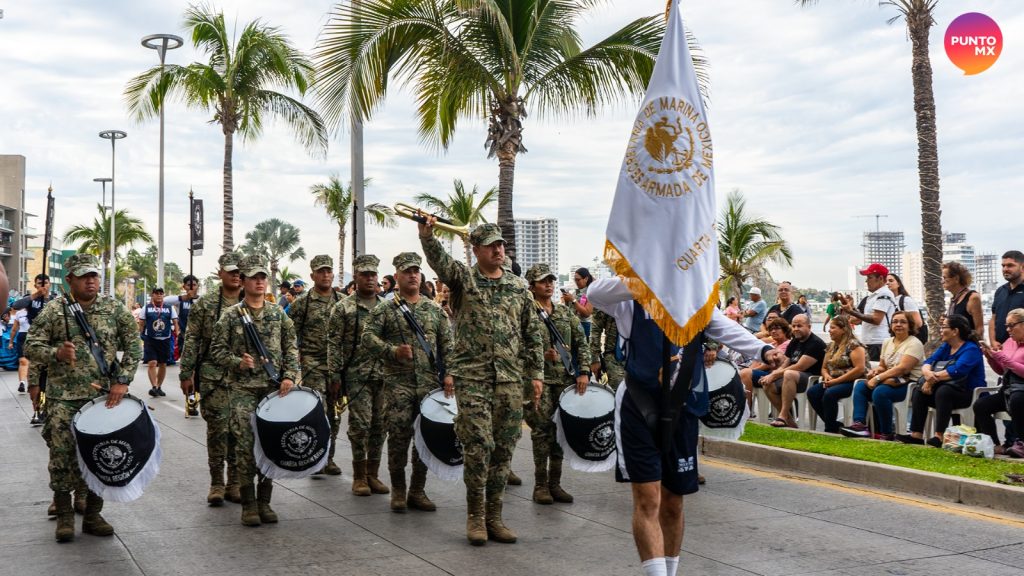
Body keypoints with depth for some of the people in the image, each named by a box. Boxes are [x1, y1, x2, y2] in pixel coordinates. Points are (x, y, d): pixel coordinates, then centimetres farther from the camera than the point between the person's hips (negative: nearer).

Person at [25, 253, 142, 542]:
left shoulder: (114, 307, 3)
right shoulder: (55, 309, -1)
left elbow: (133, 345, 4)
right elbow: (31, 346, -1)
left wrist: (122, 380, -5)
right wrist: (56, 353, -20)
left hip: (103, 396, 2)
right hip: (63, 398, -2)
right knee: (62, 456, -1)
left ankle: (93, 515, 19)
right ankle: (64, 516, 13)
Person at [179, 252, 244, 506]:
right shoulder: (205, 304, 1)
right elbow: (191, 340, 1)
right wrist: (186, 374, -4)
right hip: (213, 377, -2)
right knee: (217, 429, -1)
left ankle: (234, 482, 17)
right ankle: (216, 483, 11)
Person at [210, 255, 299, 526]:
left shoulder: (278, 314, 9)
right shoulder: (231, 315, 1)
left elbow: (291, 348, 8)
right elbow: (217, 348, 2)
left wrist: (289, 376, -4)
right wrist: (238, 362, -14)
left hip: (274, 388, 3)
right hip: (242, 388, -3)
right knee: (245, 444, -5)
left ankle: (264, 501, 16)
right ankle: (248, 504, 4)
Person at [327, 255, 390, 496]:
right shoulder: (343, 308, -2)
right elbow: (334, 344, -4)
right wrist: (335, 376, -9)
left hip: (385, 375, 4)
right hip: (357, 375, -4)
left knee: (380, 425, 7)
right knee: (360, 424, -6)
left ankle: (373, 474, 18)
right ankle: (359, 476, 8)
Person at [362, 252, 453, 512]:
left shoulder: (435, 310, 11)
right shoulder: (385, 310, 3)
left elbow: (447, 345, 9)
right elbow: (368, 337, -6)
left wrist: (448, 374, -2)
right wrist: (393, 351, -19)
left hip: (430, 383, 3)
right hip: (398, 383, -3)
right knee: (399, 435, -3)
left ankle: (417, 491, 17)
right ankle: (398, 490, 11)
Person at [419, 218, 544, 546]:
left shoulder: (519, 287, 12)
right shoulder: (463, 278, 3)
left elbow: (533, 334, 14)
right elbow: (438, 259, -18)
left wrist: (536, 373, 8)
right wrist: (427, 235, -38)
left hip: (510, 379, 4)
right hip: (472, 377, -3)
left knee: (503, 449, 6)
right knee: (478, 446, -9)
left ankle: (493, 516, 16)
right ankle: (475, 515, 7)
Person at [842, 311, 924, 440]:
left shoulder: (914, 344, -9)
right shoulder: (887, 342, 15)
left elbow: (903, 368, -21)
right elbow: (882, 366, 20)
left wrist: (878, 378, -23)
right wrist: (875, 370, -6)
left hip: (909, 383, -8)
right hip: (891, 380, 8)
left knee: (880, 391, -32)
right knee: (860, 385, -12)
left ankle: (886, 434, -21)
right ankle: (859, 424, -23)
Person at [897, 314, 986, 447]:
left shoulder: (971, 349, -13)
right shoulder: (945, 347, 13)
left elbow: (956, 371, -29)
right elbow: (928, 362, 0)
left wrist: (933, 377, -23)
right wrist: (927, 373, -24)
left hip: (969, 393, -8)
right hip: (950, 388, 8)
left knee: (943, 391, -35)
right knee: (919, 391, -12)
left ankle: (939, 436, -37)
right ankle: (916, 435, -18)